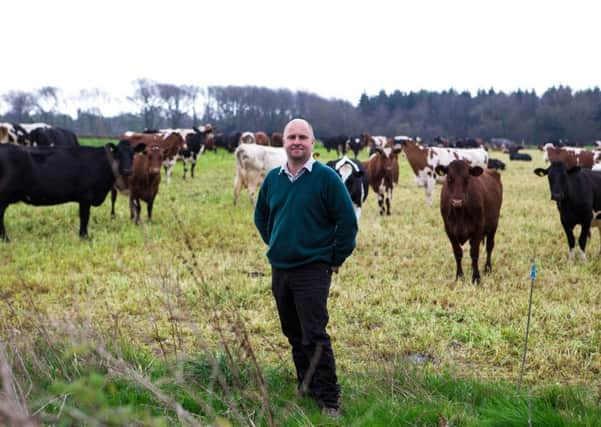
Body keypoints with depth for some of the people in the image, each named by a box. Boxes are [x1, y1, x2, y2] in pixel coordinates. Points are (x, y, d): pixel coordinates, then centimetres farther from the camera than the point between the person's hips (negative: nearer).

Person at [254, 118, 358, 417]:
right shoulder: (273, 178, 8)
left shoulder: (326, 177, -8)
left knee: (314, 337, -9)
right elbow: (261, 216, 24)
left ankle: (329, 400, -3)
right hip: (279, 269, 6)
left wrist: (336, 259, -5)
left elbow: (347, 221, -7)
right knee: (293, 334, 14)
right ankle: (306, 386, 27)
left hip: (313, 270, -6)